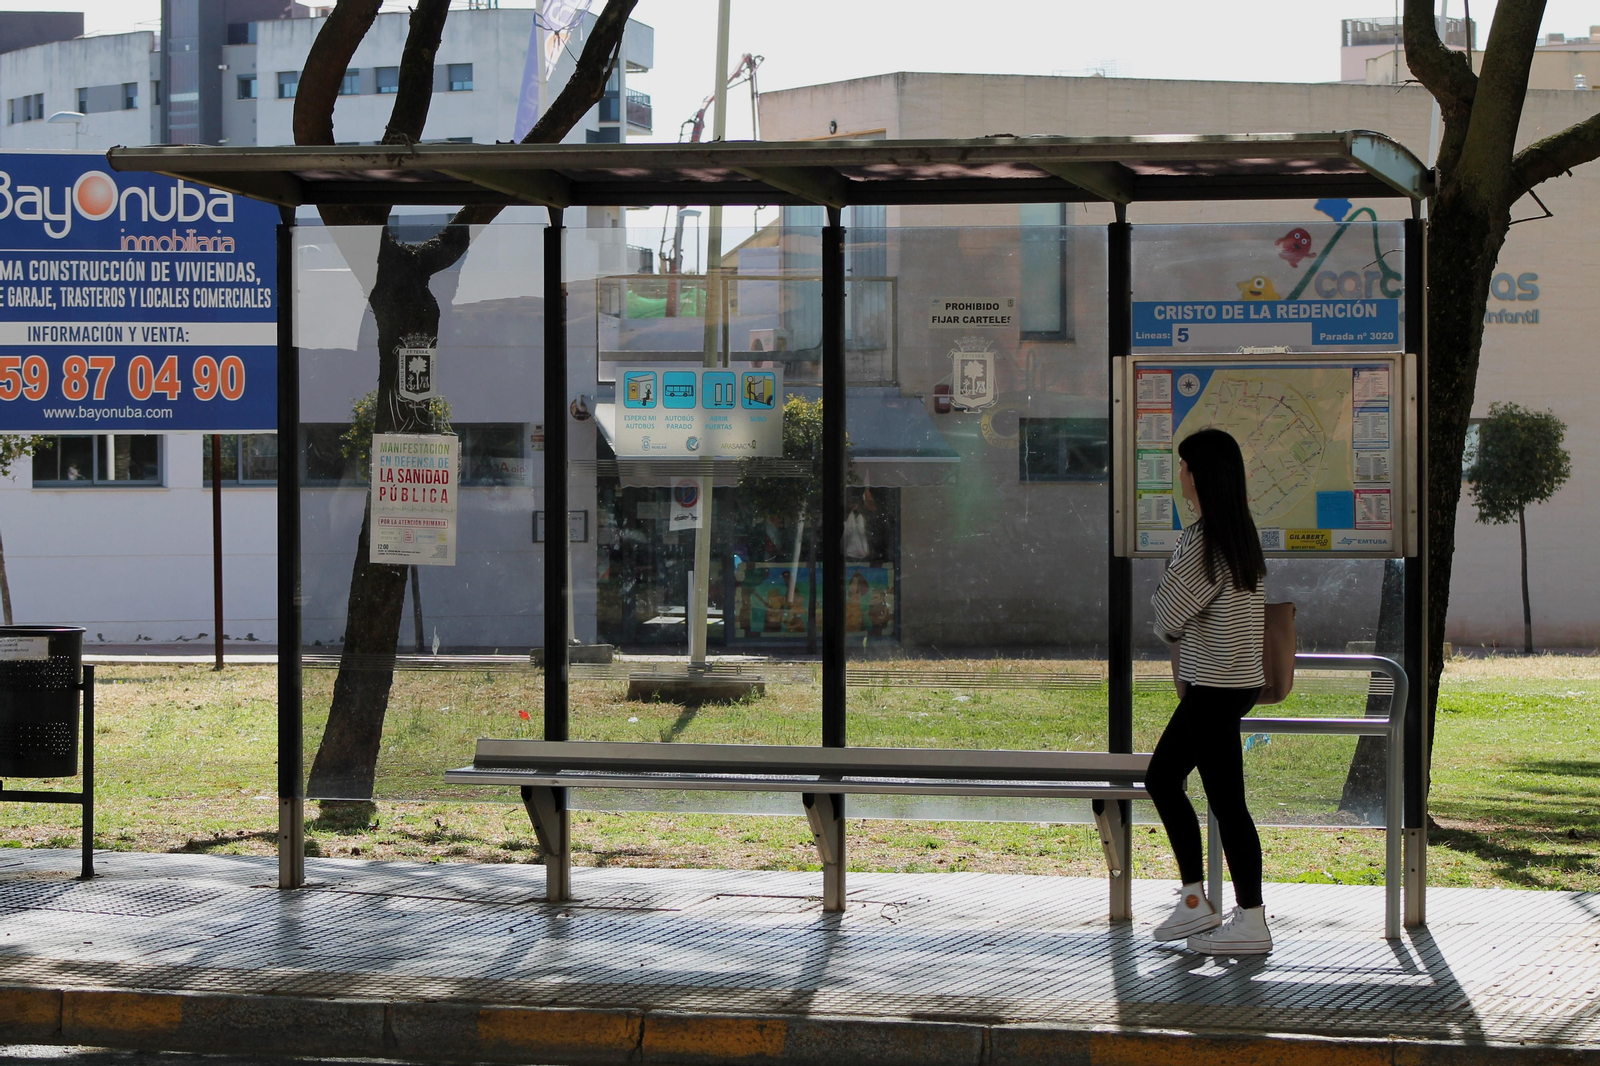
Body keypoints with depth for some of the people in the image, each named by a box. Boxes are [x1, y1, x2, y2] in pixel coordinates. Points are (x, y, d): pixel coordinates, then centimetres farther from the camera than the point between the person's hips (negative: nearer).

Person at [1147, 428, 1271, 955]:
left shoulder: (1203, 539, -19)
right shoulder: (1241, 532, 10)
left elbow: (1169, 616, -14)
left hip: (1215, 688, -10)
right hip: (1237, 681, 10)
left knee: (1226, 801, -5)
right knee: (1161, 776, 17)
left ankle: (1251, 922, 0)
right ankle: (1195, 901, 19)